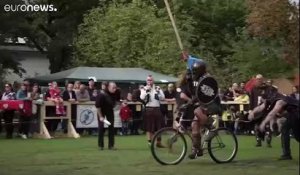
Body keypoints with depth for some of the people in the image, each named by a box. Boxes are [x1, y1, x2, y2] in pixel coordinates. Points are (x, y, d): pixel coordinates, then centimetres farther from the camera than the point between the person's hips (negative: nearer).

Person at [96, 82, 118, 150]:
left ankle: (111, 145, 5)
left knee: (111, 128, 0)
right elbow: (98, 106, -23)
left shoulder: (114, 94, -17)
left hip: (110, 111, 4)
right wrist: (100, 116, -22)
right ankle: (100, 145, 5)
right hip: (101, 111, -4)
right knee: (101, 128, -4)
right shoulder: (101, 95, -31)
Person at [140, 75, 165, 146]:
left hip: (157, 109, 3)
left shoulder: (158, 88, 11)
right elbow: (142, 98, -11)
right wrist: (146, 91, -16)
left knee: (158, 127, 6)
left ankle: (158, 142, 17)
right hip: (149, 109, -2)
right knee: (149, 127, -1)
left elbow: (163, 98, 1)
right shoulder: (144, 89, 5)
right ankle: (149, 142, 6)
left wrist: (158, 92, -13)